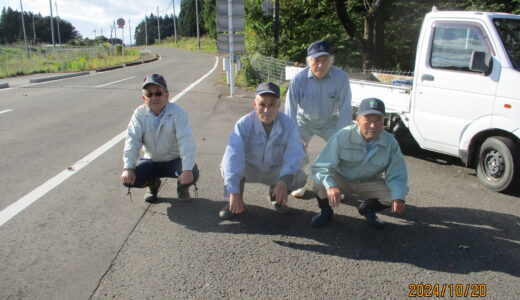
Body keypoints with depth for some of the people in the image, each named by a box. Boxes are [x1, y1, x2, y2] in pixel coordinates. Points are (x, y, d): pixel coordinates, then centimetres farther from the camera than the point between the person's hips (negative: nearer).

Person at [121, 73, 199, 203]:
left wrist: (187, 170, -38)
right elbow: (132, 141, -15)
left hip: (175, 160, -2)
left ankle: (182, 186, 10)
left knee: (193, 174, -31)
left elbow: (186, 142, -27)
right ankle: (153, 183, 18)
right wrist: (128, 168, -27)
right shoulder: (139, 114, -10)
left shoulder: (178, 112, -19)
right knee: (127, 179, -17)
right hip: (151, 161, 3)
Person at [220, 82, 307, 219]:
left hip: (276, 171, 2)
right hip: (250, 170, -1)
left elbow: (294, 154, -28)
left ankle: (276, 196, 9)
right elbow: (233, 156, -36)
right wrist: (234, 192, -45)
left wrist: (284, 180, -47)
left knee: (300, 178, -25)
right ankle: (233, 202, -4)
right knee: (227, 163, -31)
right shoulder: (244, 124, -26)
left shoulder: (288, 124, -20)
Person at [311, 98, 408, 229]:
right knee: (321, 183, -32)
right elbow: (321, 167, -31)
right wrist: (330, 186, -51)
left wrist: (398, 198, -31)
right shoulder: (342, 136, -29)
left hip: (369, 183, 3)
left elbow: (397, 175, -12)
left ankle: (368, 209, 16)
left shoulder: (390, 142, -18)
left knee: (393, 195, -19)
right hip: (341, 180, -3)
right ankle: (326, 211, 4)